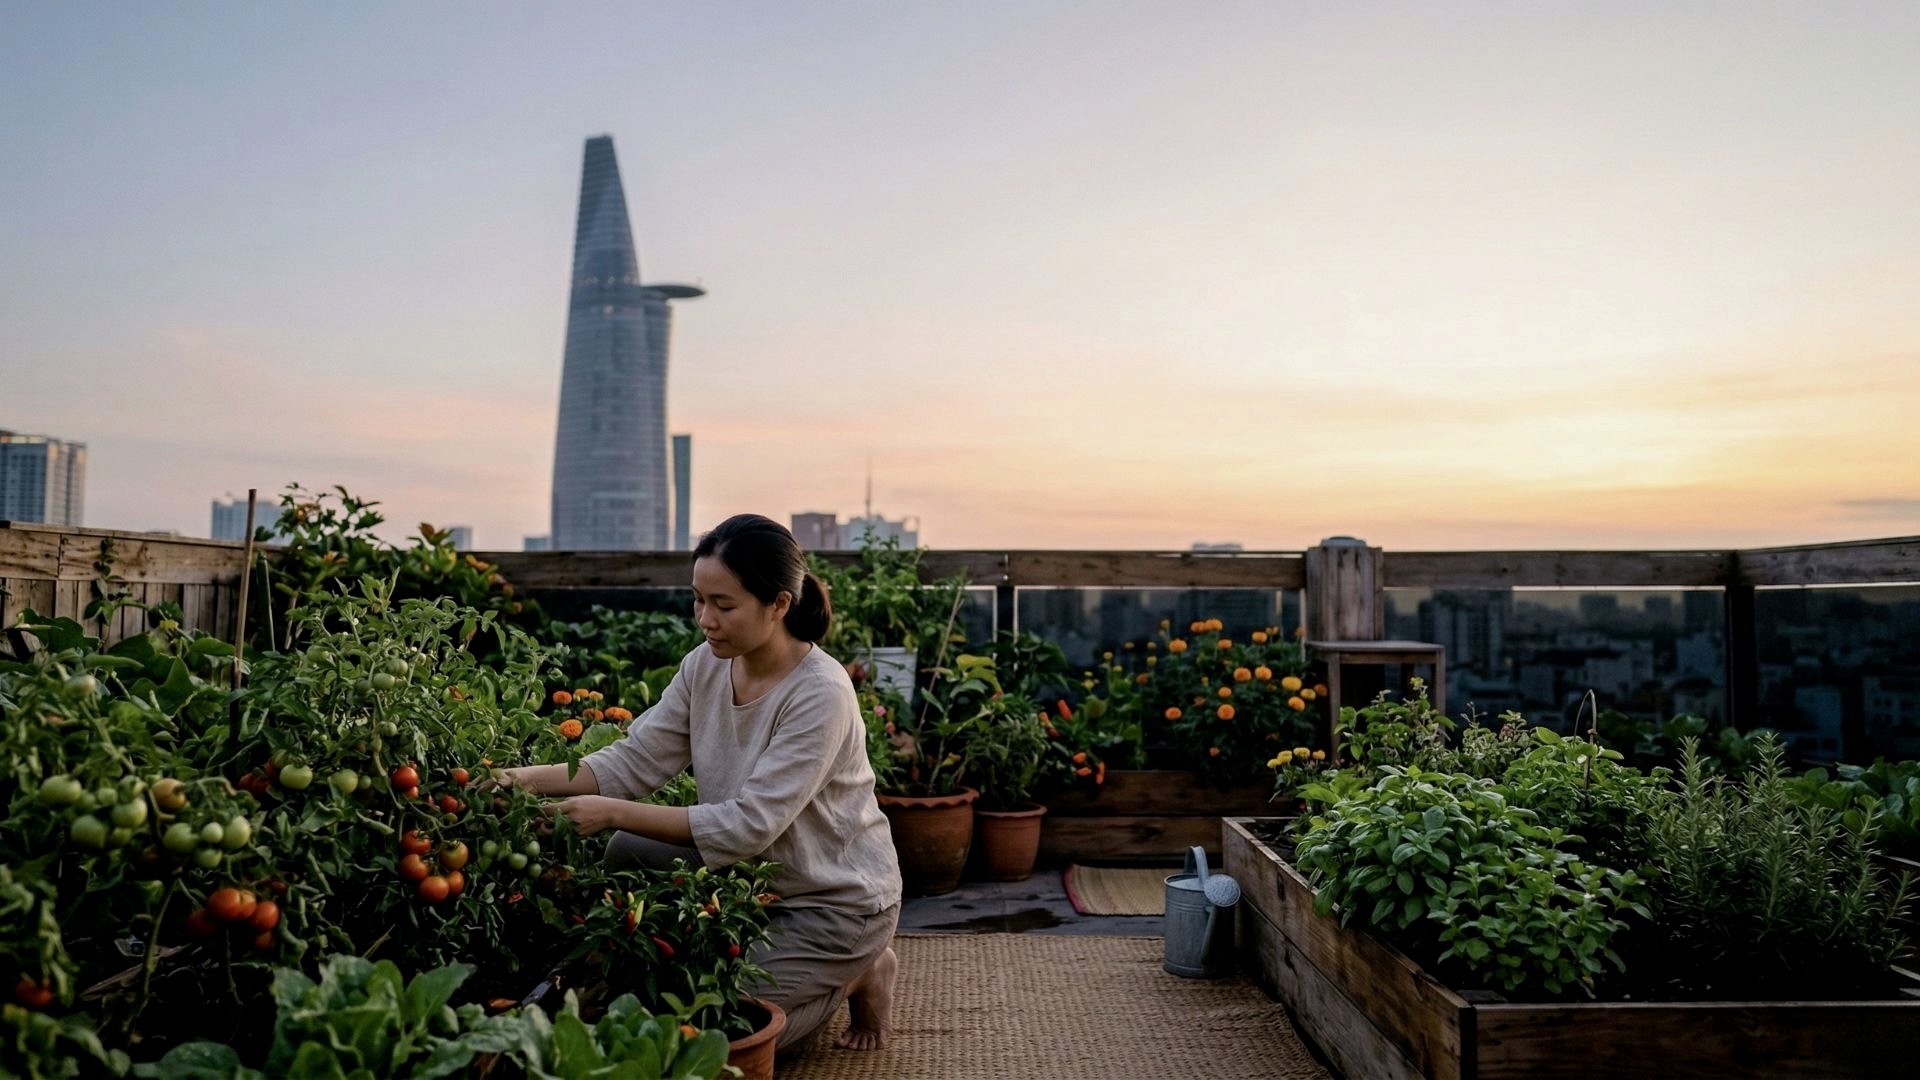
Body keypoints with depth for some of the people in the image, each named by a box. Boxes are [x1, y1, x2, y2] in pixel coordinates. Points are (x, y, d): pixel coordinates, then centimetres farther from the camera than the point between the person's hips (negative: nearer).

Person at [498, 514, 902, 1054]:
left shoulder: (821, 694, -27)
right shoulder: (706, 667, -6)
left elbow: (750, 825, -30)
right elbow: (634, 759, -7)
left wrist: (613, 813, -32)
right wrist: (534, 778, -23)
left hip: (838, 901, -7)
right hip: (752, 875, 7)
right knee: (628, 853, -5)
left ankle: (857, 974, 9)